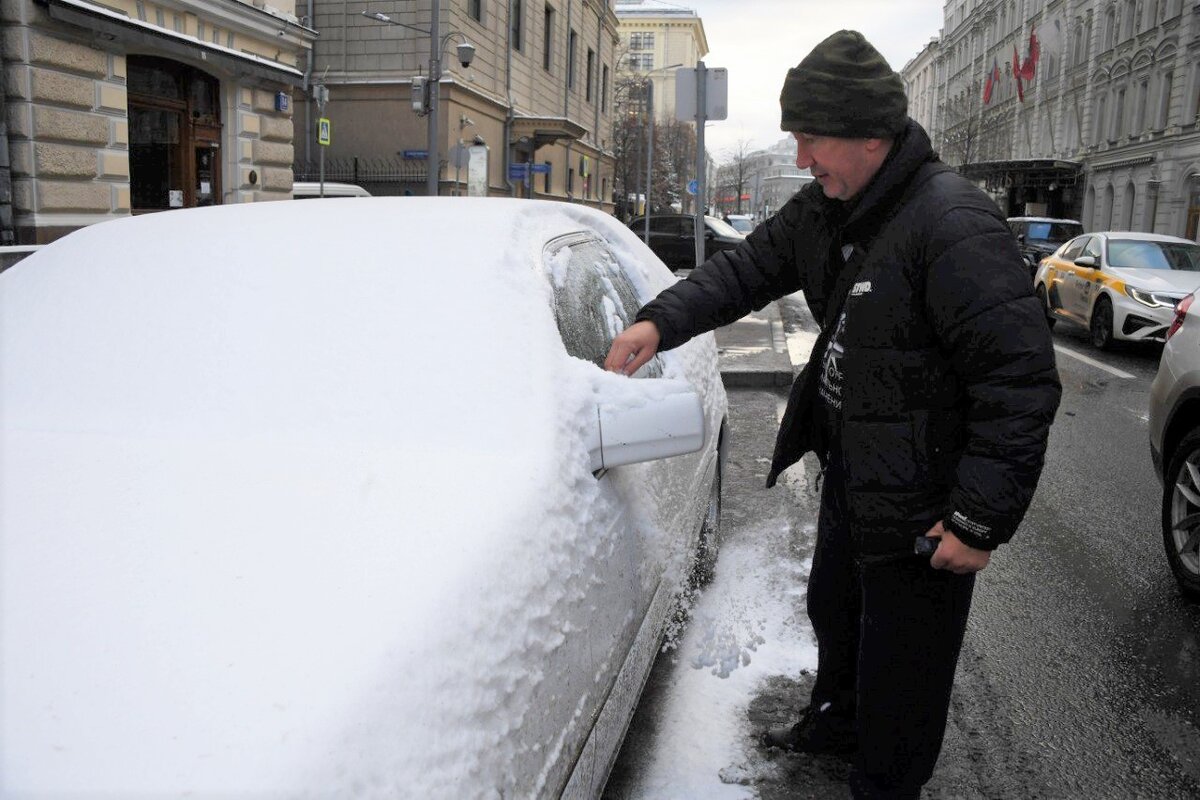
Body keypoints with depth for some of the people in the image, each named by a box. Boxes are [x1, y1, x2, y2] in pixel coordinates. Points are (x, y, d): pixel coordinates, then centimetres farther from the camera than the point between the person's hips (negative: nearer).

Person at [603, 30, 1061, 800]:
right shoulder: (828, 207, 0)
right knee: (833, 607, 29)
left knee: (901, 663, 9)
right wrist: (661, 321, -6)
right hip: (849, 469, 9)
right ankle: (836, 720, 56)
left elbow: (1022, 382, -28)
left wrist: (981, 519, -26)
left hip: (921, 502, -9)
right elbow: (748, 267, 10)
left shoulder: (956, 228, -28)